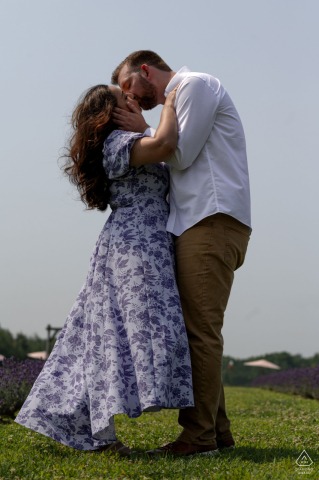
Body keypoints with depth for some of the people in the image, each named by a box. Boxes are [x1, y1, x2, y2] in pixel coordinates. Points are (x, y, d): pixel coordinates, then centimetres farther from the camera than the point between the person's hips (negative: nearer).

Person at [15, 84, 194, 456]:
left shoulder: (122, 145, 25)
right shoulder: (118, 142, -7)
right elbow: (164, 143, -24)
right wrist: (169, 102, -8)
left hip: (125, 246, 10)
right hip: (137, 244, -10)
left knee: (109, 333, 6)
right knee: (137, 326, -18)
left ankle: (77, 423, 6)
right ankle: (103, 428, -25)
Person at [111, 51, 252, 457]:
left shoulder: (195, 84, 1)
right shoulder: (180, 100, 29)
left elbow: (181, 155, -8)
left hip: (212, 221, -10)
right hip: (201, 224, 10)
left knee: (199, 330, -13)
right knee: (198, 329, 7)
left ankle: (199, 435, -14)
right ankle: (217, 431, 9)